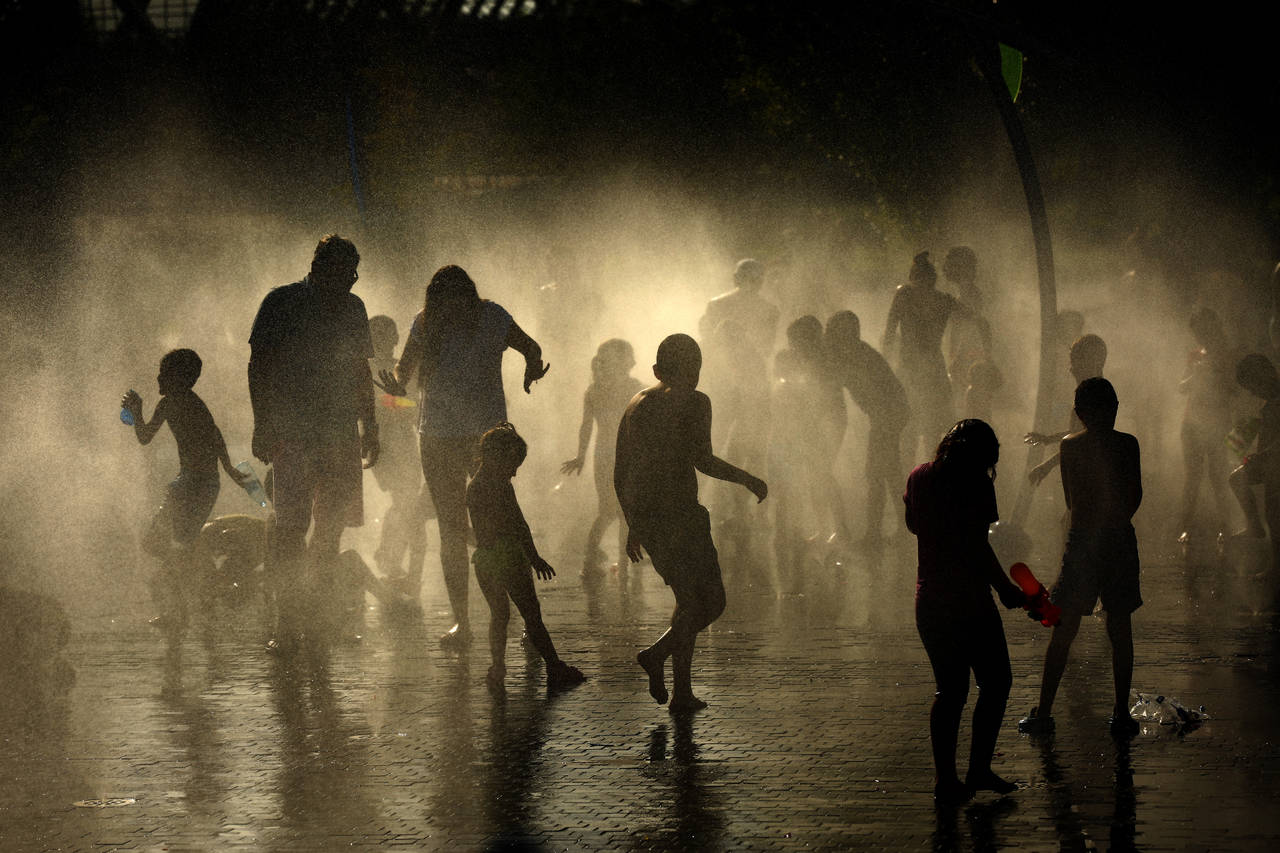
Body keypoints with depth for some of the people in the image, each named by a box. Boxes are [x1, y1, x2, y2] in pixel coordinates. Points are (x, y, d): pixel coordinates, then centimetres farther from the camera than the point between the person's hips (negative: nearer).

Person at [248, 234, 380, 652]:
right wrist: (262, 426, -9)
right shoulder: (282, 304, -3)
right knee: (291, 527, -11)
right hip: (292, 433, -5)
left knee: (331, 528, 7)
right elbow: (259, 366, -3)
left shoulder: (352, 308, 13)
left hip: (341, 433, 5)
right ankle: (288, 625, -11)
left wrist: (369, 427, 18)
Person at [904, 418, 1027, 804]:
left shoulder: (919, 477, 5)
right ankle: (979, 770, 3)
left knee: (950, 689, 13)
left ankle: (945, 779, 10)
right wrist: (1006, 589, -7)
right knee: (995, 682, 8)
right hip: (968, 601, -6)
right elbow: (978, 546, -16)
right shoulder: (976, 483, -12)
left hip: (928, 599, 6)